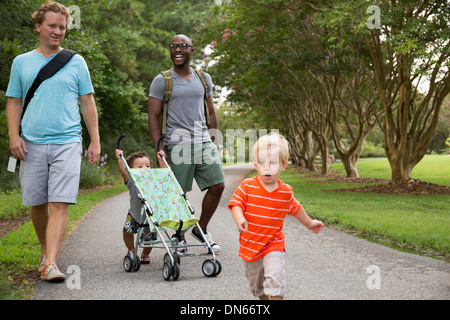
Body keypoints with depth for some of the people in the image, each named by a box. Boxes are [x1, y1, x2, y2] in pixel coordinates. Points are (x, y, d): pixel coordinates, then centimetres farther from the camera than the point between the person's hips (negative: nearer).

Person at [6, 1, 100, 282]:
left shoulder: (76, 62, 9)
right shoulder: (21, 62, 12)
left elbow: (88, 103, 10)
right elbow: (14, 102, 14)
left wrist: (95, 141, 4)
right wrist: (14, 136, 0)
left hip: (67, 142, -2)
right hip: (32, 144, 2)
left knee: (60, 204, -12)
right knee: (36, 204, 8)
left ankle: (51, 263, -16)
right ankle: (46, 251, 27)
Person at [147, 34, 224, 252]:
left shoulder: (203, 78, 15)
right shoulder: (161, 81, 1)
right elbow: (153, 116, -2)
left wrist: (213, 140, 13)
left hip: (203, 141, 4)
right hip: (177, 144, -4)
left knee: (217, 185, -3)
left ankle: (201, 230, 17)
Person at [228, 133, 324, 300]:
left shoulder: (285, 192, -3)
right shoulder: (247, 186, -10)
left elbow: (295, 208, 16)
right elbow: (236, 205, -15)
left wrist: (309, 223, 29)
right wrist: (239, 219, -37)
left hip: (273, 245, -1)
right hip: (250, 246, 1)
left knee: (275, 278, -23)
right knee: (257, 286, 18)